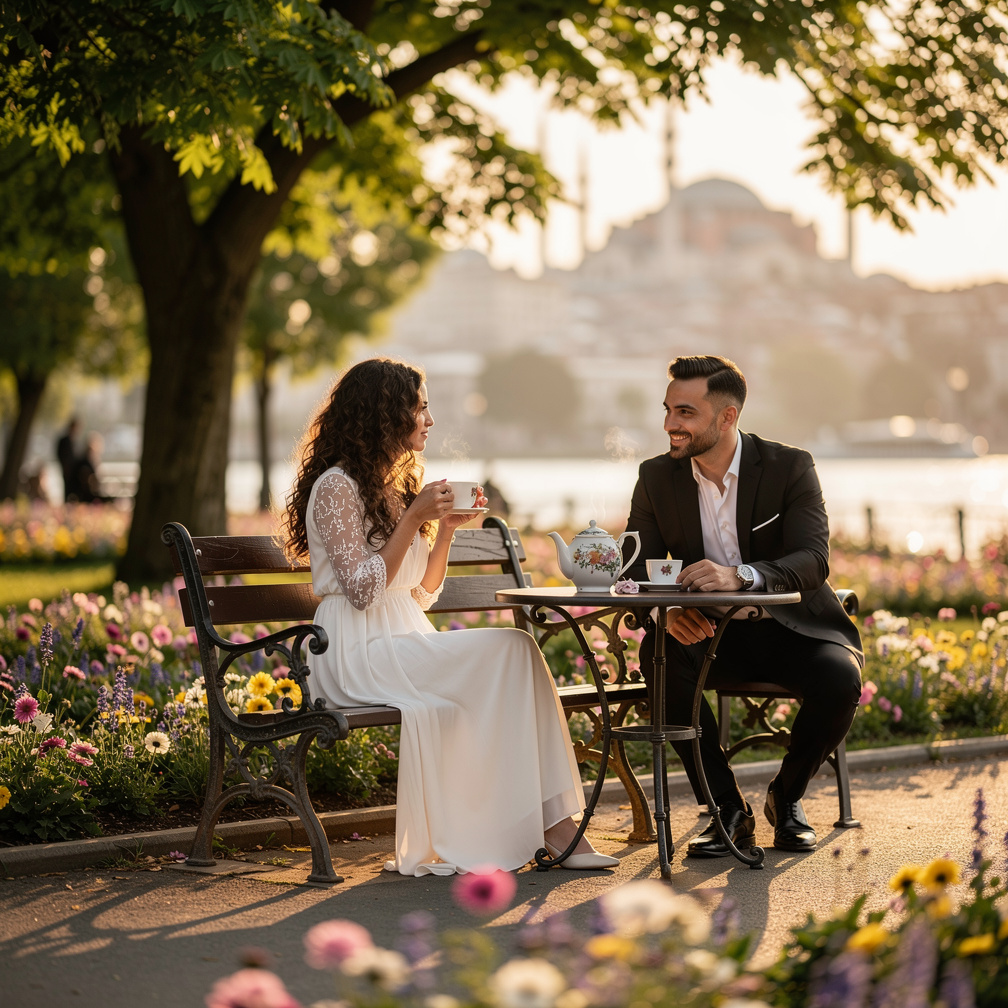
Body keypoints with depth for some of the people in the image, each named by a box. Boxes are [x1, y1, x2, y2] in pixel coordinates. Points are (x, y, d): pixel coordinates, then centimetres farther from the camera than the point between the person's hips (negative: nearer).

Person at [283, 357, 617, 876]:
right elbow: (361, 590, -15)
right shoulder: (337, 486, -7)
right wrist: (414, 518, -15)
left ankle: (558, 824, -27)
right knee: (510, 650, -24)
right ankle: (553, 830, -20)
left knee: (515, 655, -21)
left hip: (406, 642, 8)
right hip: (357, 653, -8)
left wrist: (446, 528, 5)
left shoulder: (396, 485, 20)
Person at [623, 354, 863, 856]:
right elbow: (637, 570, -6)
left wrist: (739, 576, -44)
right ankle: (729, 811, -18)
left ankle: (786, 797, 0)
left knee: (839, 680, -32)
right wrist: (666, 609, -32)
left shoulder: (790, 467, -11)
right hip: (710, 634, 2)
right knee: (657, 653, -30)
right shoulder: (656, 476, -1)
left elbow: (812, 561, -24)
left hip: (792, 629, -2)